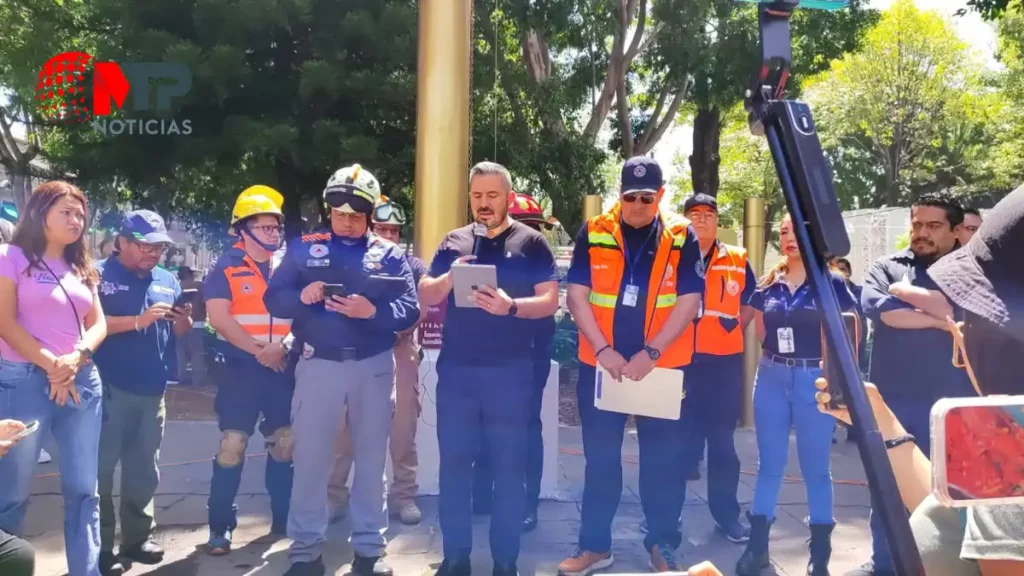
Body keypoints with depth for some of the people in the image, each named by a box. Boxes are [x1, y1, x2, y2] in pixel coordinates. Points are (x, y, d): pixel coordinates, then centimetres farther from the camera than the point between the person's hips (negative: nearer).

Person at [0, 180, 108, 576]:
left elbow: (98, 324, 12)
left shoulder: (81, 267, 16)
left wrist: (75, 359, -8)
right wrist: (51, 366, -12)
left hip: (82, 381, 5)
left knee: (83, 488, 6)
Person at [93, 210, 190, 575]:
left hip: (153, 388, 6)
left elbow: (178, 333, 18)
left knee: (144, 469, 14)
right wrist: (138, 320, -21)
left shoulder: (167, 281, 13)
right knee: (101, 469, -1)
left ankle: (138, 538, 25)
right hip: (110, 388, -6)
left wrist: (184, 320, -5)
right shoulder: (99, 275, -5)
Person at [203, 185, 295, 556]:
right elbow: (218, 317, -11)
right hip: (242, 368, -4)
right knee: (232, 446, -6)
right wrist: (258, 351, -13)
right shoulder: (227, 267, -2)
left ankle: (283, 519, 23)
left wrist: (284, 345, -11)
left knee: (285, 443, 10)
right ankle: (221, 527, 5)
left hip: (282, 369, 4)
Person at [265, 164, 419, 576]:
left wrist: (374, 312, -21)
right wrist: (301, 297, -19)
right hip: (318, 366, 0)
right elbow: (273, 299, 1)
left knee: (371, 459, 9)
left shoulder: (389, 254, 4)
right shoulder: (304, 248, 5)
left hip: (373, 368, 1)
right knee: (310, 459, 4)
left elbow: (411, 310, -4)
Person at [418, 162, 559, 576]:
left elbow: (550, 300, -5)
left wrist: (511, 306, -23)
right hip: (456, 368, 3)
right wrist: (449, 278, -12)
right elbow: (425, 297, 8)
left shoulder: (531, 242, 1)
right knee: (454, 463, 7)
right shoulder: (453, 242, 10)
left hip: (510, 371, -3)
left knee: (509, 466, 4)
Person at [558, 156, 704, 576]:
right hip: (601, 363, 1)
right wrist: (603, 349, -14)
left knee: (663, 458, 8)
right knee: (600, 456, 9)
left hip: (663, 365, 0)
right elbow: (577, 295, -3)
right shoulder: (593, 233, 0)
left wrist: (650, 353, -16)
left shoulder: (681, 237, -2)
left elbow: (689, 301, -6)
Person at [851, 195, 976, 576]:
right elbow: (879, 309, -13)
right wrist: (941, 320, -12)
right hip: (891, 398, 2)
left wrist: (906, 292, -12)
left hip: (949, 400, -1)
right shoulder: (886, 268, 6)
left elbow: (964, 313, -16)